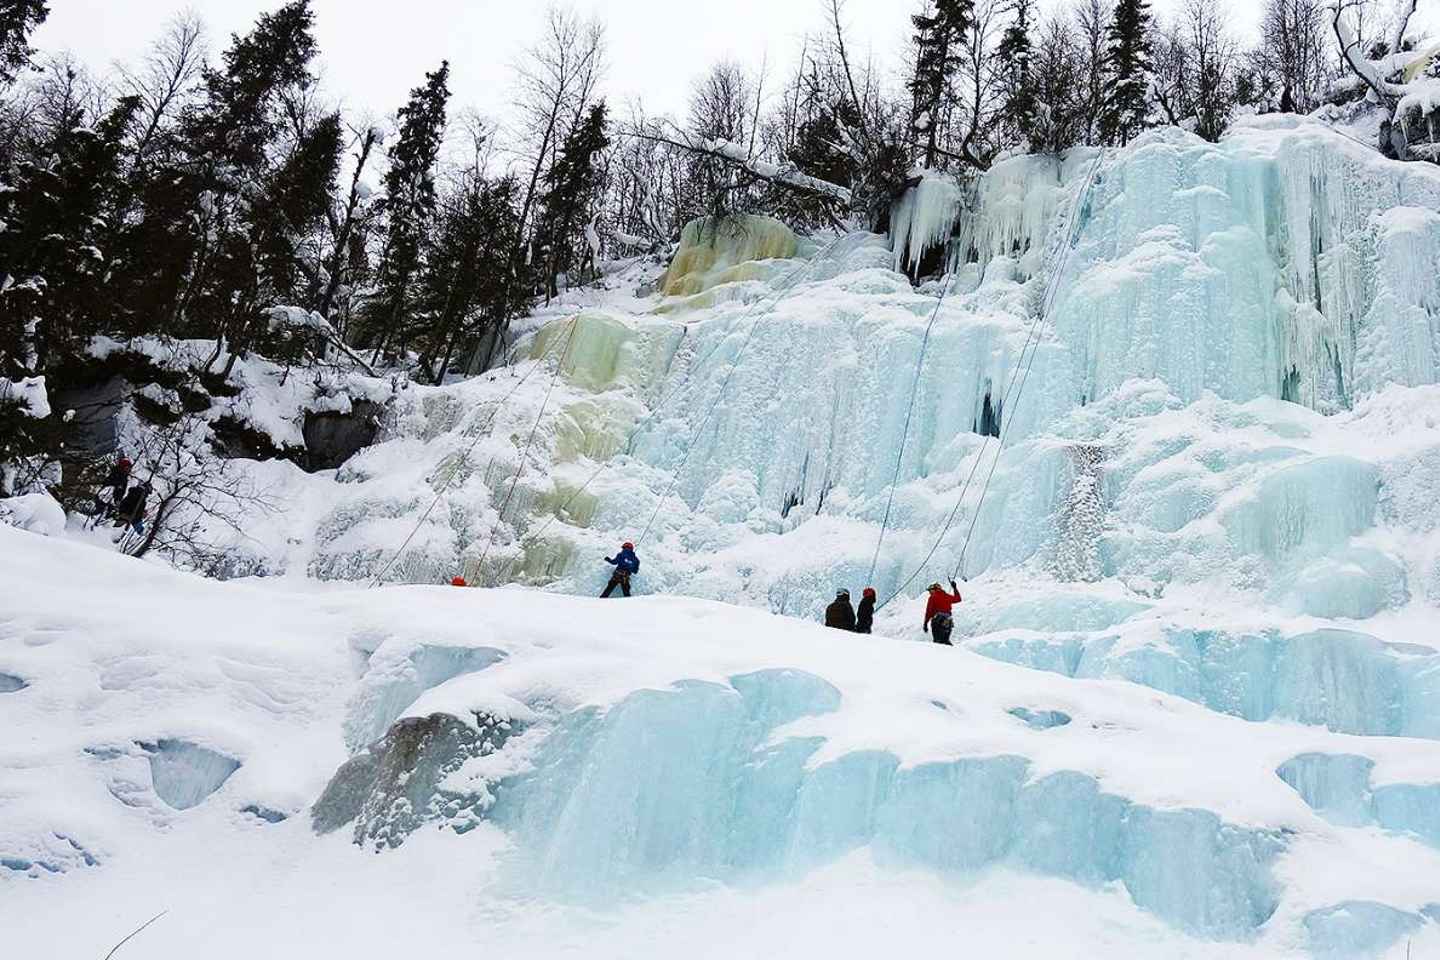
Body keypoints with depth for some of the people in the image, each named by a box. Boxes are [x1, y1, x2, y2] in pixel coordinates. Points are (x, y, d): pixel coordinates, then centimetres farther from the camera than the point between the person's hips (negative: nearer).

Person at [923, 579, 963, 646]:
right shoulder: (947, 596, 15)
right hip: (948, 622, 5)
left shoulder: (932, 597, 2)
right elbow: (958, 599, 34)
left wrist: (925, 623, -2)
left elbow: (929, 611, -4)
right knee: (945, 641, 13)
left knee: (937, 641, -8)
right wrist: (955, 588, 45)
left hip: (937, 621, -5)